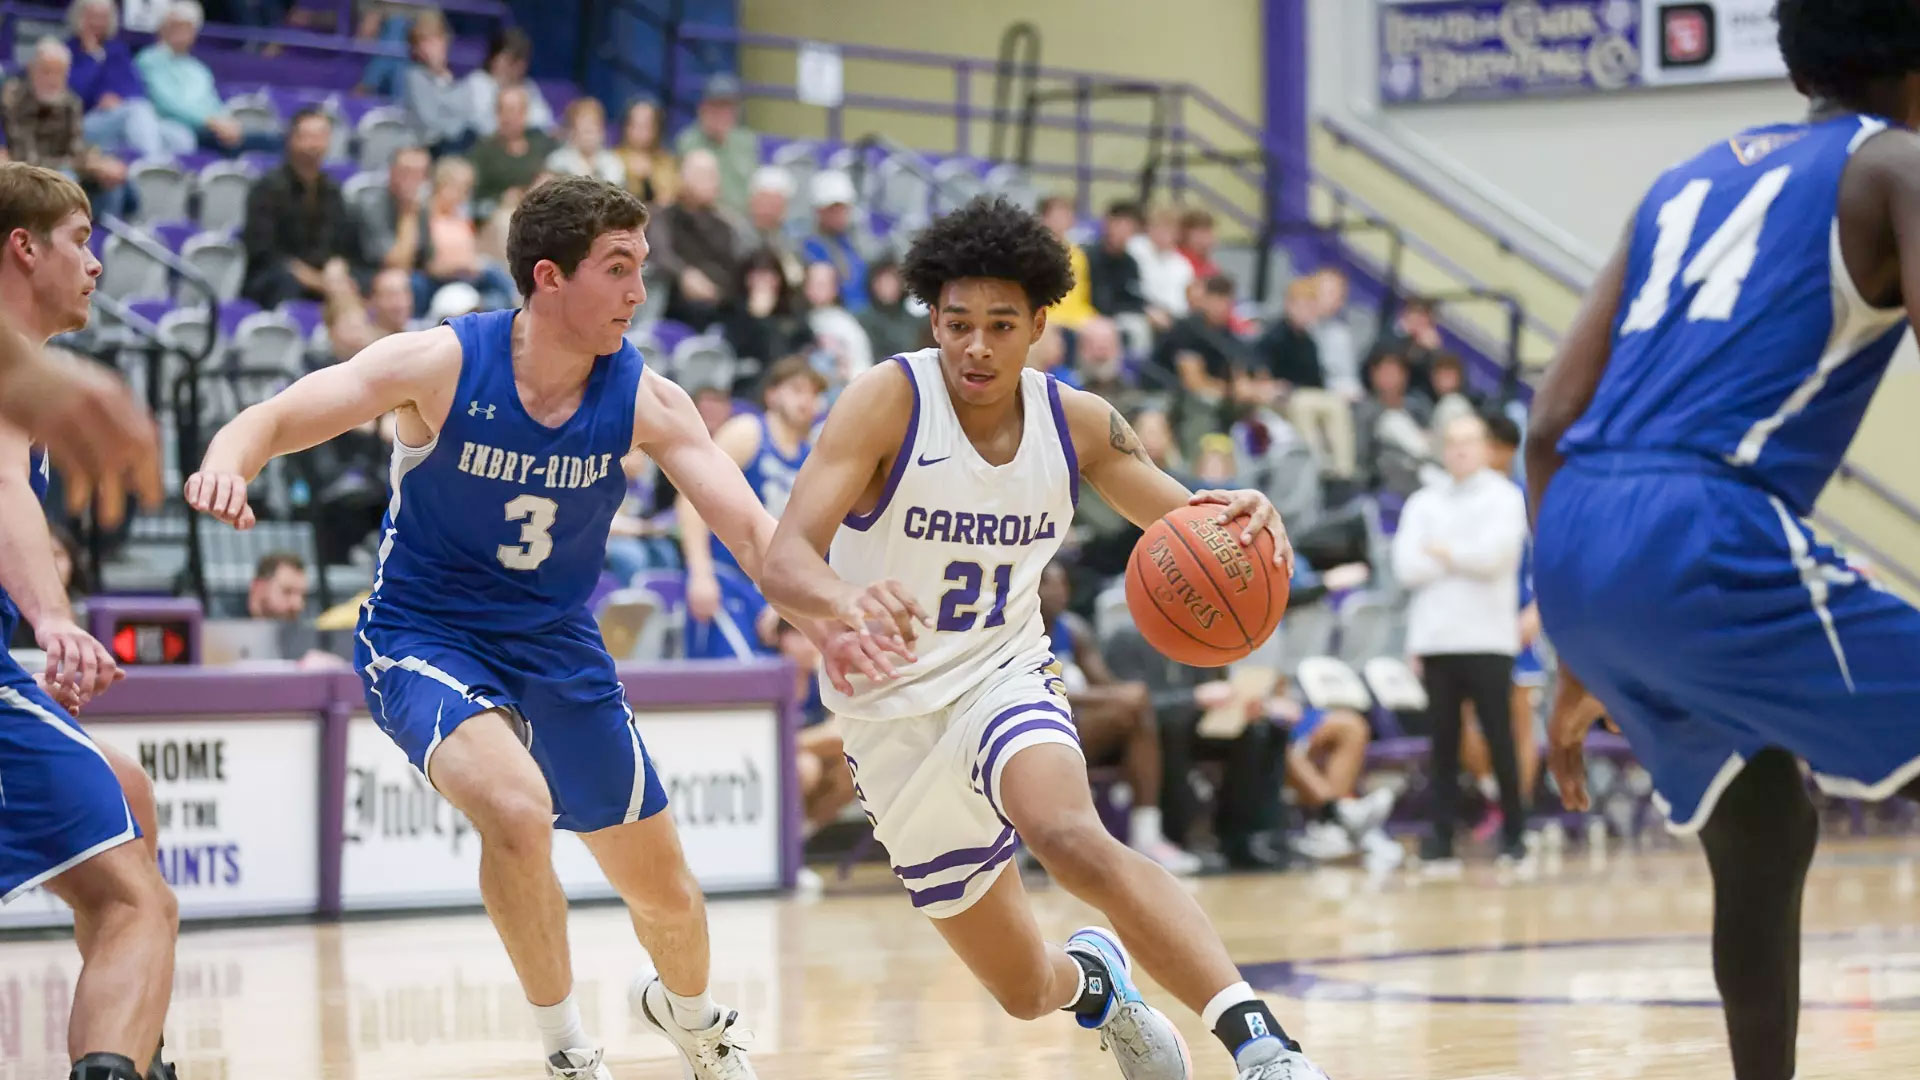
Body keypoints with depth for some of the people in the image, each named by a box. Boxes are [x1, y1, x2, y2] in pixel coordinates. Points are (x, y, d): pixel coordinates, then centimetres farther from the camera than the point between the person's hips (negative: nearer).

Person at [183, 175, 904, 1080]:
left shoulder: (643, 399, -11)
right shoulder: (440, 364, -19)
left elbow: (750, 526, -18)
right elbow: (275, 420, -20)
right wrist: (228, 461, -45)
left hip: (558, 648, 4)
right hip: (425, 635, -4)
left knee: (664, 891, 12)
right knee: (518, 812, -33)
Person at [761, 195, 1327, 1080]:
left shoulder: (1076, 423, -5)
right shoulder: (889, 401, -17)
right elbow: (785, 560, -27)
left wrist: (1241, 522, -23)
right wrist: (847, 600, -52)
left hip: (1002, 679, 0)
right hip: (893, 719, 0)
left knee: (1070, 836, -36)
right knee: (1026, 991, 9)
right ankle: (1094, 980, 47)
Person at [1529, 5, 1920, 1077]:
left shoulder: (1689, 180, 27)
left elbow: (1554, 426, 23)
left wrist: (1585, 659, 28)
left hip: (1575, 548, 7)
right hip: (1708, 536, -7)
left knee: (1763, 827, 24)